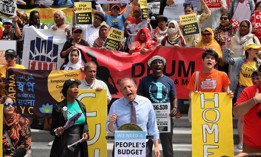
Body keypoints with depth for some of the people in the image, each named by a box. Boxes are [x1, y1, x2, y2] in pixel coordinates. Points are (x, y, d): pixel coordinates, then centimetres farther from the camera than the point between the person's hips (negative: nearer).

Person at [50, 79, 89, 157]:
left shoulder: (82, 106, 8)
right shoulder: (58, 107, -6)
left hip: (80, 146, 4)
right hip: (64, 147, -4)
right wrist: (56, 131, -23)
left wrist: (85, 133, -1)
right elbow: (53, 128, -2)